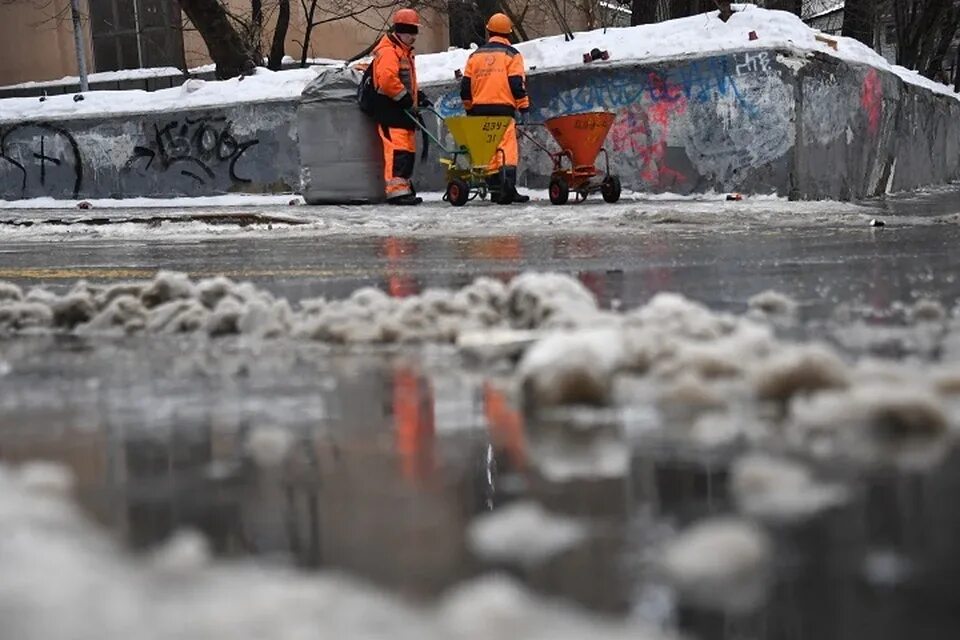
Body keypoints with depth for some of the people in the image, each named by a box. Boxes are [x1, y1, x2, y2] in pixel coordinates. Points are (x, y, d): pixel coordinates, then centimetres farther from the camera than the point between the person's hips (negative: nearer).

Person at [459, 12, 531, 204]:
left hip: (480, 109, 4)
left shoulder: (475, 55, 14)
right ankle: (509, 186, -24)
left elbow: (465, 85, 14)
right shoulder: (511, 55, 1)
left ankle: (494, 187, 10)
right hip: (503, 108, -4)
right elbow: (517, 84, -6)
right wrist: (524, 107, -1)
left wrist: (469, 108, 25)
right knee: (508, 147, -9)